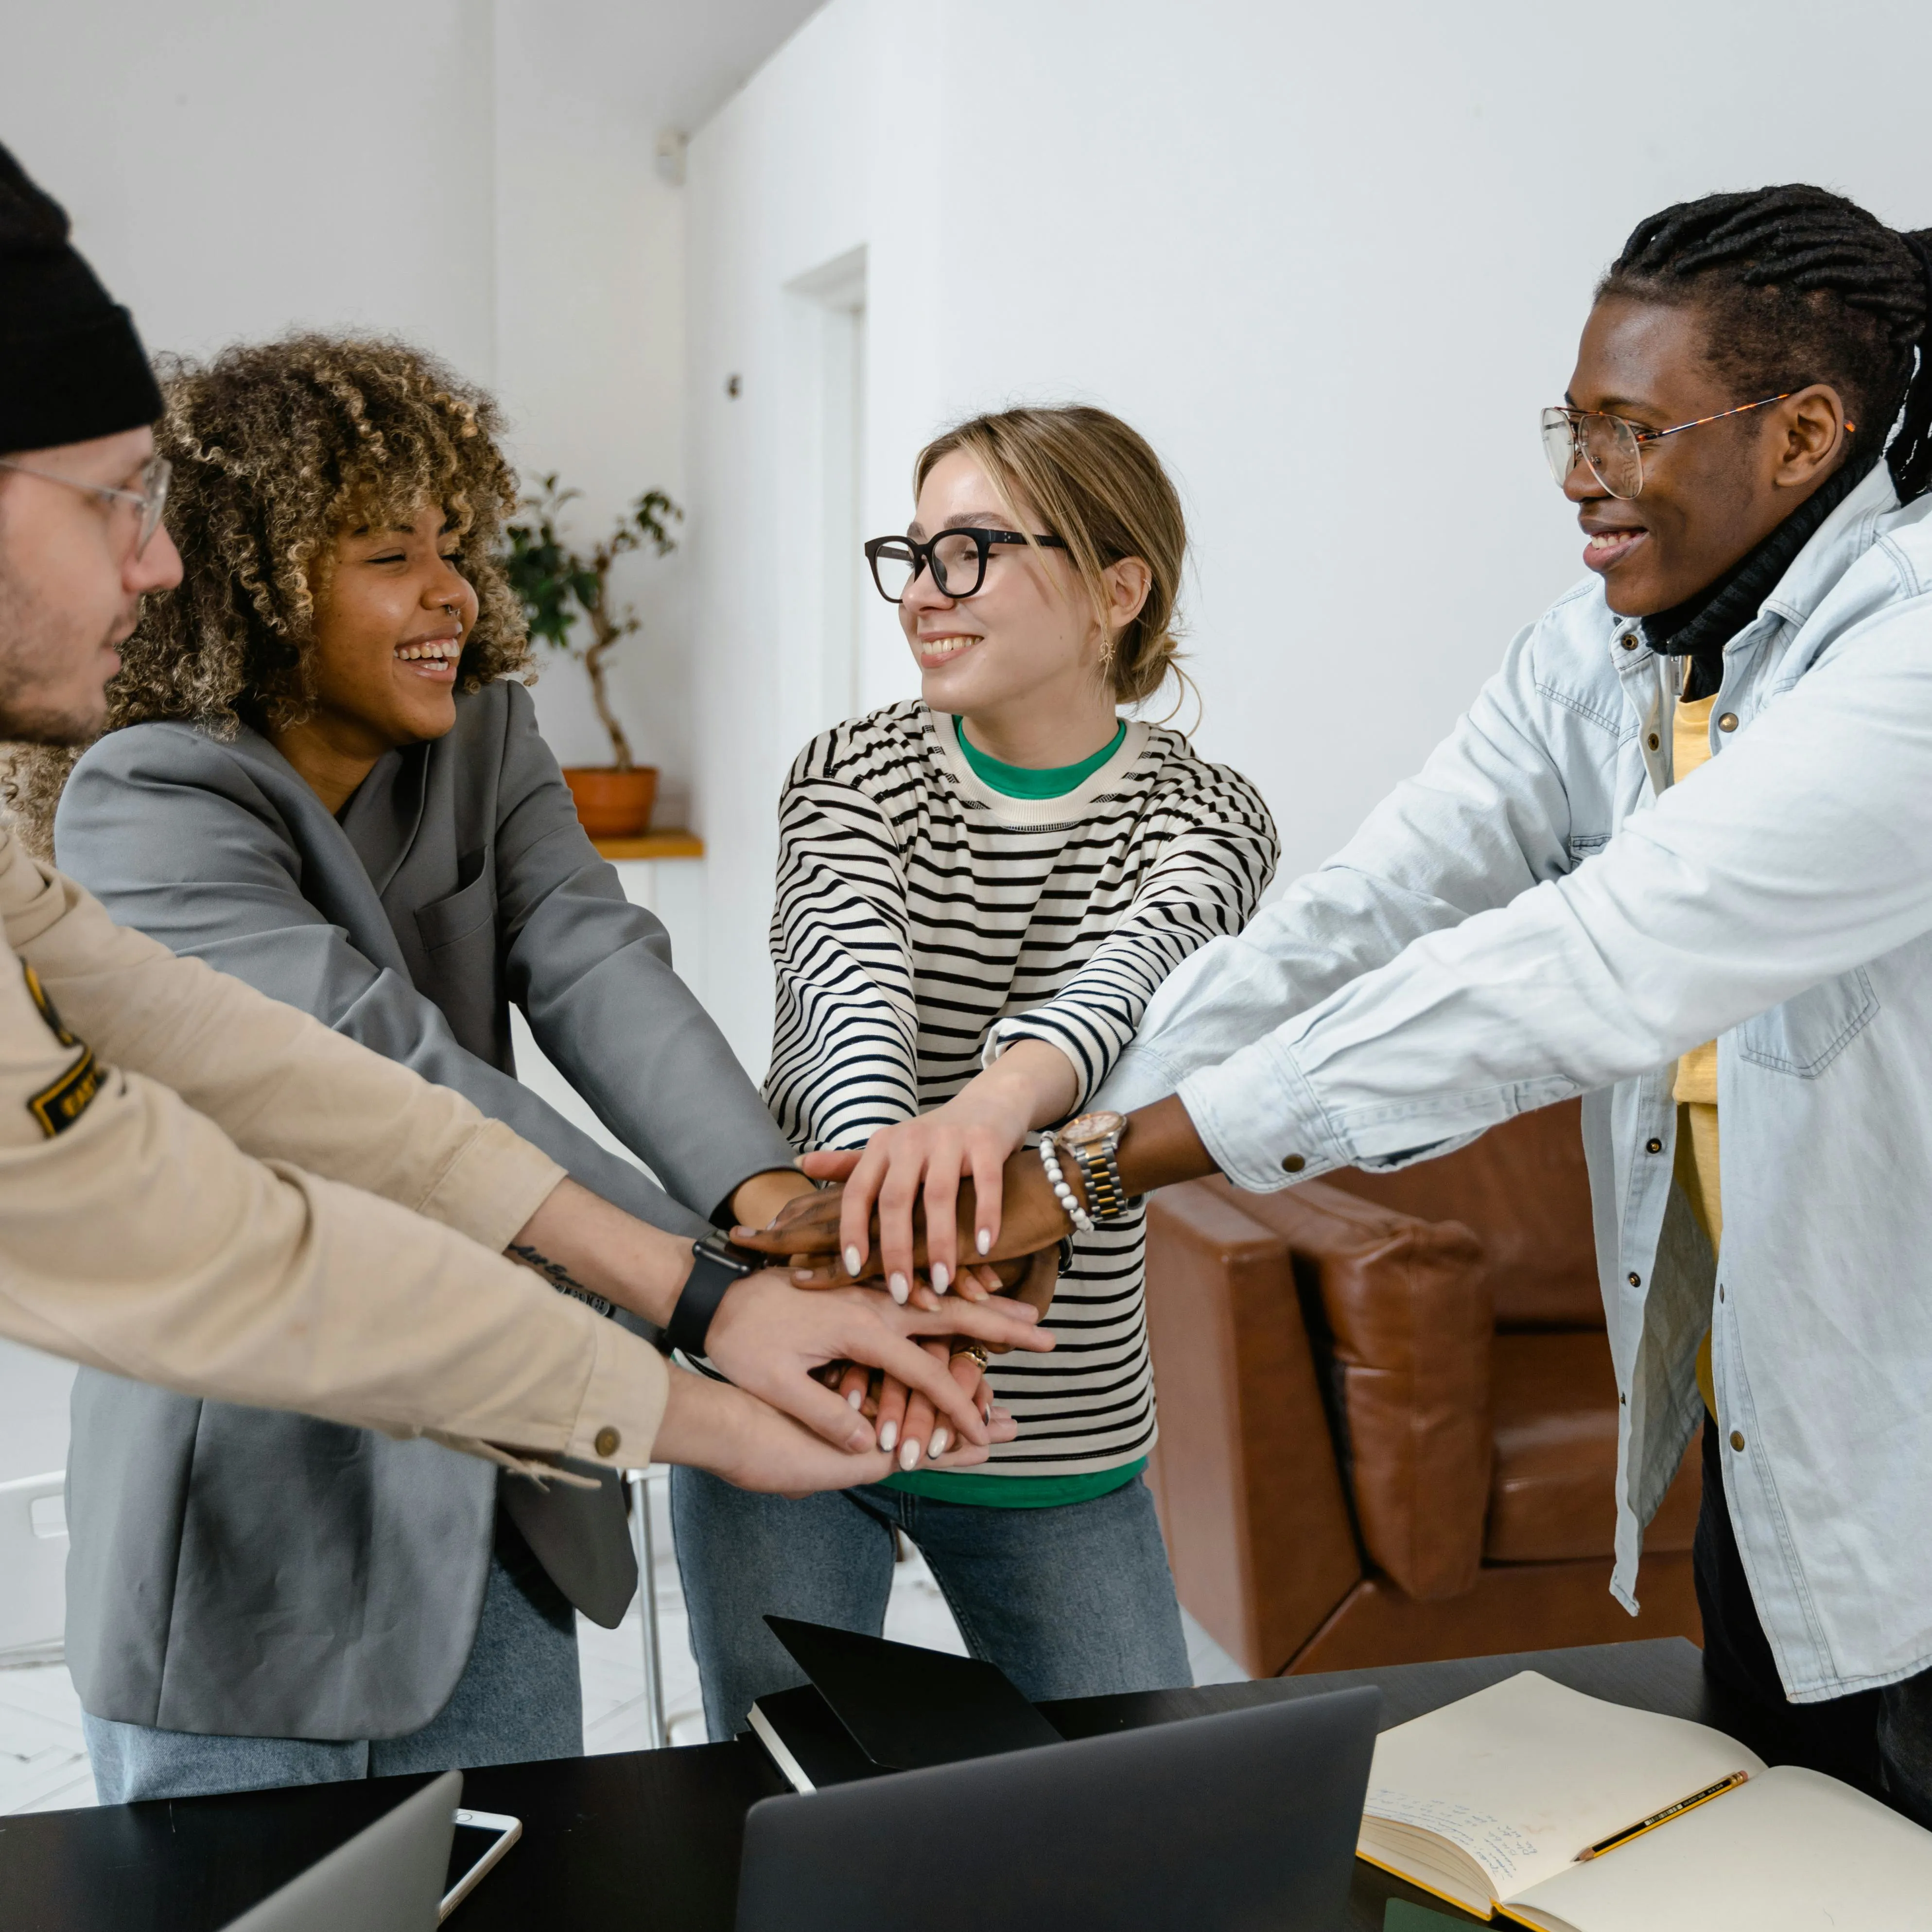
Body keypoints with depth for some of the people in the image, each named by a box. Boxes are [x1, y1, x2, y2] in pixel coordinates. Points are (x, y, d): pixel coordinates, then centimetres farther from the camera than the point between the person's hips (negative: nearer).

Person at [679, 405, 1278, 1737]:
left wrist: (999, 1098, -51)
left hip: (1060, 1429, 0)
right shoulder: (851, 778, -4)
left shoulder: (1203, 817, -5)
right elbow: (852, 989, -23)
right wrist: (888, 1177, -45)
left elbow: (1128, 973, -28)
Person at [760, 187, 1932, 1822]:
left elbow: (1590, 965, -34)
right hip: (1758, 1456, 6)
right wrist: (1013, 1149, -23)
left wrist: (1099, 1161, -35)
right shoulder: (1598, 660, 1)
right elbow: (1353, 921, -10)